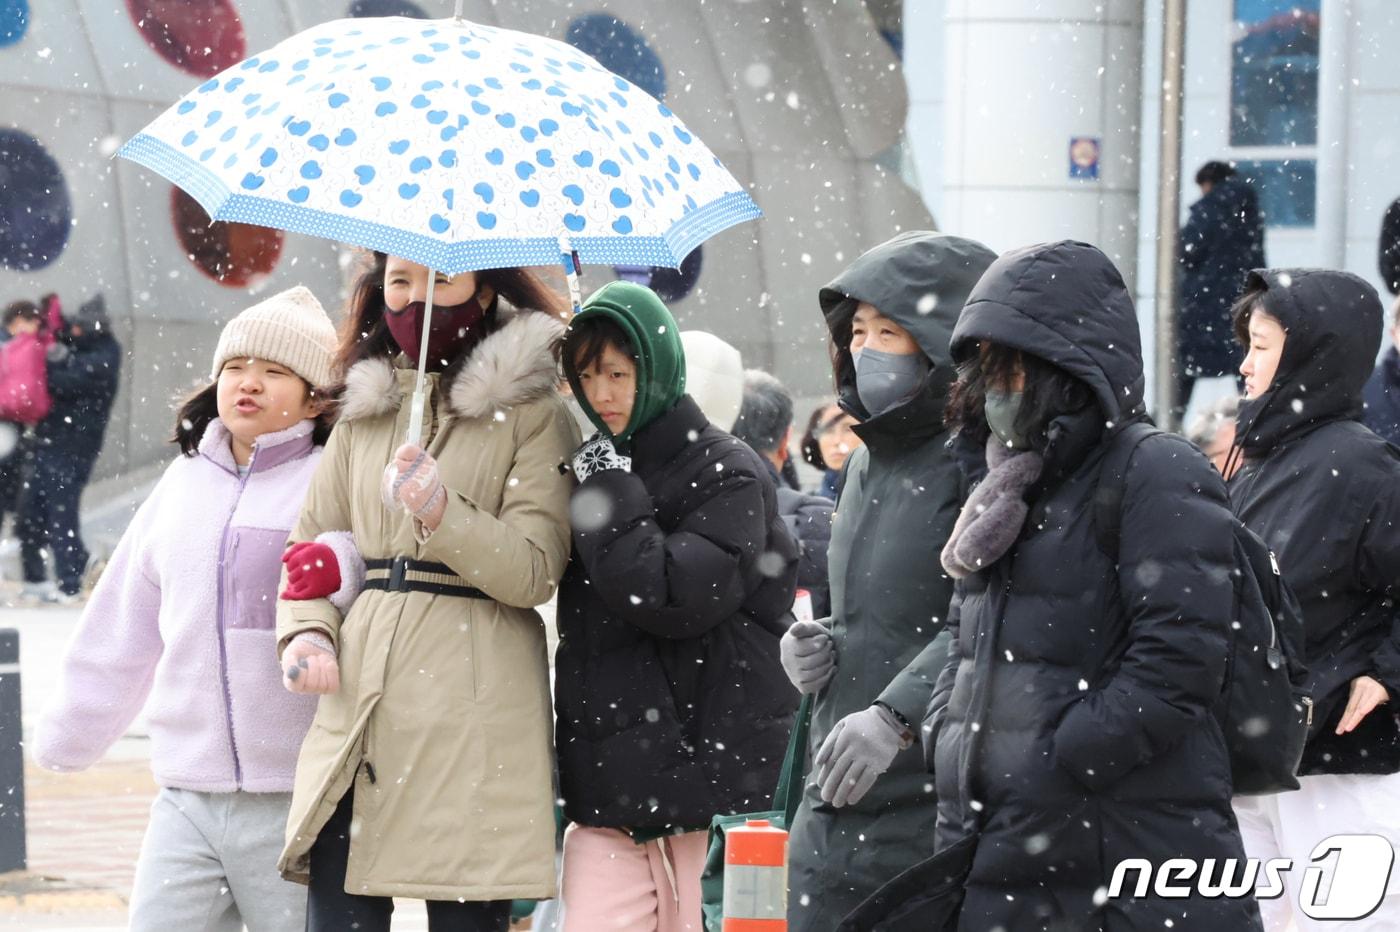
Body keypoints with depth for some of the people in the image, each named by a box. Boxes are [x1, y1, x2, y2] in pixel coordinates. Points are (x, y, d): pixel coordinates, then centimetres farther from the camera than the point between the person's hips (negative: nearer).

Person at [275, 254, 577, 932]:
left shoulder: (530, 413, 3)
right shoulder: (364, 412, 17)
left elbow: (534, 571, -5)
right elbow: (311, 546, 20)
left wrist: (444, 515, -21)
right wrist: (306, 634, 0)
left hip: (473, 717, -4)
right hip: (359, 707, 4)